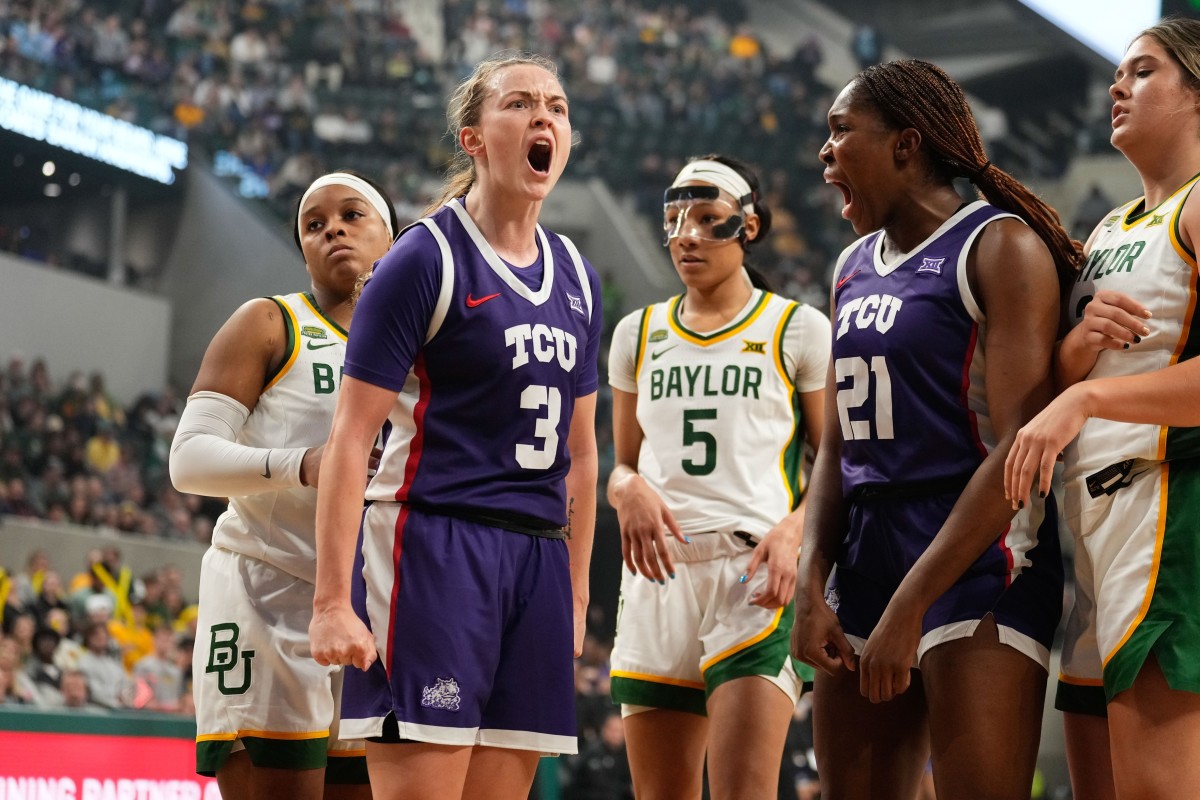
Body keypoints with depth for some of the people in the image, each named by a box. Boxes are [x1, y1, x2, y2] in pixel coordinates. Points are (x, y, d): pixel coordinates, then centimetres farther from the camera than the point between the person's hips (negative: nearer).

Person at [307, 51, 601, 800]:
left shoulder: (576, 277, 15)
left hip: (538, 556, 7)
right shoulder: (424, 259, -5)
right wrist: (333, 600, -17)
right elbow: (350, 438, -9)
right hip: (431, 545, -6)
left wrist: (576, 595, 18)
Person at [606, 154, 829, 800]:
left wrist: (792, 531, -14)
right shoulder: (638, 334, 18)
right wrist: (628, 490, -2)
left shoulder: (798, 330, 7)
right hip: (659, 574, 4)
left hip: (756, 571, -4)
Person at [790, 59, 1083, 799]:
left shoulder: (1000, 246, -8)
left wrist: (910, 605, -20)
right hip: (865, 556, 8)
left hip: (978, 563, -8)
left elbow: (1020, 449, -16)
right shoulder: (854, 268, 16)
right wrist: (811, 585, -1)